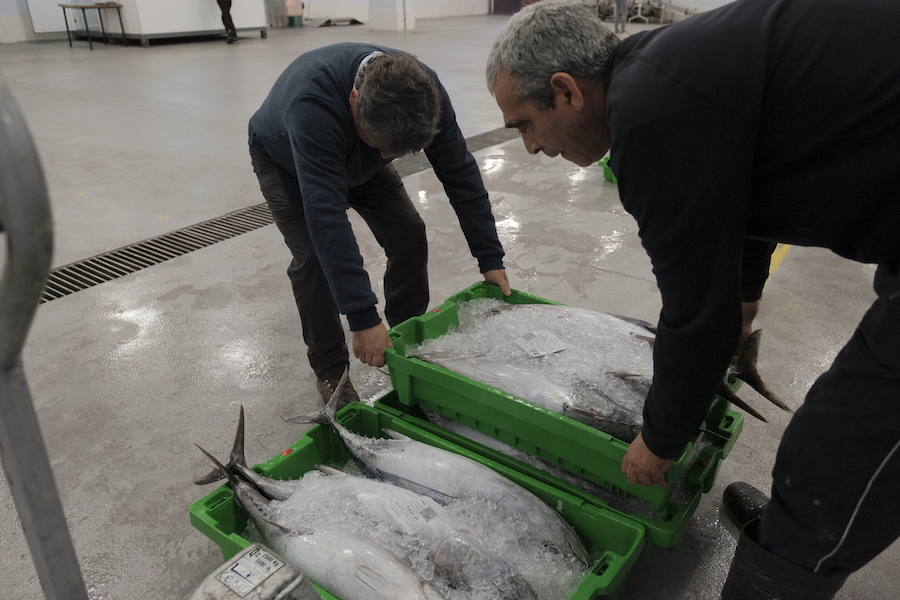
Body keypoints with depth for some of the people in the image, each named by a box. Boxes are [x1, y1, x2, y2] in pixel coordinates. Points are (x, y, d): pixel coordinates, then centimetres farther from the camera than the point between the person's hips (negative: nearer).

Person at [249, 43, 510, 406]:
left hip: (356, 159, 4)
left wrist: (490, 259, -20)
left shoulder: (422, 92, -31)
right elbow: (326, 213, -50)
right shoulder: (313, 102, -47)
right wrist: (363, 317, -50)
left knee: (409, 234, -9)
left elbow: (460, 172, -20)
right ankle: (330, 372, 0)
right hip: (284, 160, -4)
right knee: (313, 254, -21)